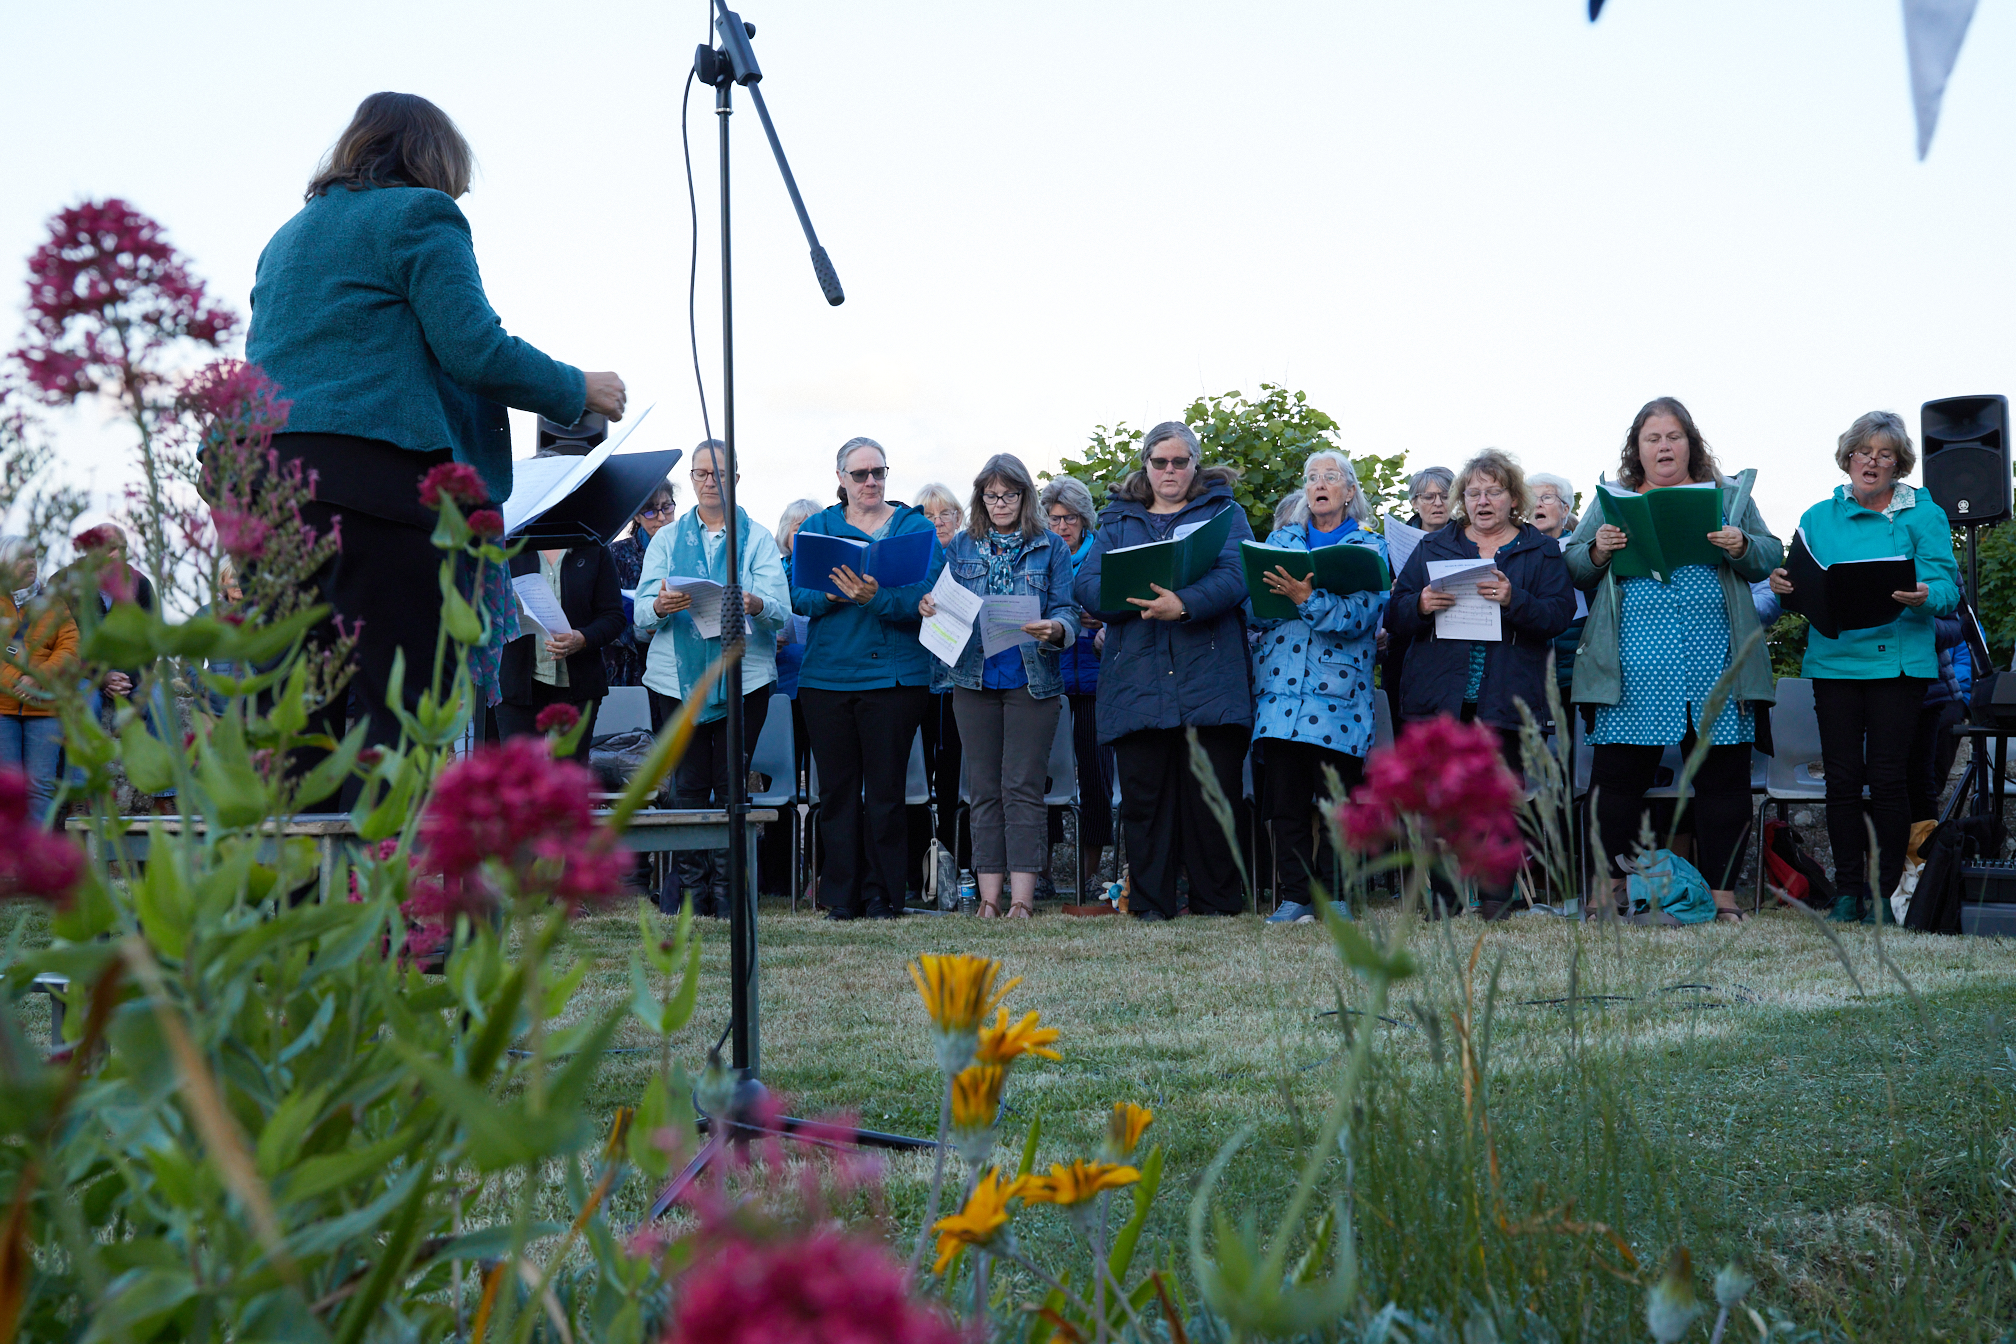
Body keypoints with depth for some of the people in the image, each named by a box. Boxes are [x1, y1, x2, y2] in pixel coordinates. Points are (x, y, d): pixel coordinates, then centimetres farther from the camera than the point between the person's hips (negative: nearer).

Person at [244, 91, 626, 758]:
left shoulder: (286, 236, 27)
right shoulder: (419, 214, 3)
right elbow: (474, 347, -7)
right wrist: (578, 390, 6)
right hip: (376, 475, -7)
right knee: (394, 711, -8)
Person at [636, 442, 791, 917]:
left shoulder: (758, 539, 10)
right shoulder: (666, 539, 15)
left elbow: (781, 608, -3)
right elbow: (642, 610, 4)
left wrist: (756, 605, -27)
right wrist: (661, 606, -20)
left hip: (743, 674, -1)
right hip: (681, 675, 1)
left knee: (731, 785, -2)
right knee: (689, 785, -2)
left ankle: (728, 892, 3)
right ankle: (690, 893, 2)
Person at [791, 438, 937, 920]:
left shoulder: (916, 528, 4)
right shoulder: (816, 527, 11)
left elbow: (923, 597, -9)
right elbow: (798, 595, 1)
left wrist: (876, 598, -26)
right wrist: (834, 593, -19)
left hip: (894, 676, -2)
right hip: (826, 676, 2)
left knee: (885, 790, 0)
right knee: (837, 789, 5)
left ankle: (882, 894, 9)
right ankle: (842, 895, 14)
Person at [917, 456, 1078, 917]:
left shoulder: (1051, 548, 7)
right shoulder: (959, 547, 13)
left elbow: (1066, 610, -1)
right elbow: (943, 605, 13)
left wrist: (1055, 628, -23)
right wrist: (926, 607, -11)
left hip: (1031, 678, -2)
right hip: (973, 677, 3)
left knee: (1022, 787, -7)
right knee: (984, 789, 4)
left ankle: (1022, 897, -6)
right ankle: (989, 895, 7)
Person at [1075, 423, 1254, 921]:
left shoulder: (1223, 511, 12)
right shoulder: (1117, 520, 19)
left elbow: (1235, 575, -6)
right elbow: (1087, 585, 5)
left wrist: (1184, 604, -23)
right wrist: (1136, 599, -14)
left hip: (1209, 674, -2)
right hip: (1138, 681, 2)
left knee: (1213, 790, -2)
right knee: (1143, 790, 0)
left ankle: (1217, 899, 8)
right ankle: (1150, 900, 7)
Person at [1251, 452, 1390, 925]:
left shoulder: (1370, 546, 7)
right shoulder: (1281, 539, 18)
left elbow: (1361, 615, -9)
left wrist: (1308, 599, -21)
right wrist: (1276, 593, -12)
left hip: (1338, 690, -3)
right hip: (1282, 685, 3)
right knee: (1285, 799, 1)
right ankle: (1295, 896, 7)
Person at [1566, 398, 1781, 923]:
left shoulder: (1728, 498, 14)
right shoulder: (1610, 502, 14)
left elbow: (1771, 558, 9)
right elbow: (1572, 565, 10)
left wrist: (1741, 547, -11)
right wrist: (1598, 551, -10)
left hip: (1716, 663, 1)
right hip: (1633, 667, 0)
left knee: (1722, 776, 1)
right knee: (1618, 774, -1)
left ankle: (1721, 888, 8)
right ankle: (1612, 881, 10)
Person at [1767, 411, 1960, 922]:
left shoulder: (1923, 515, 5)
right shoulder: (1819, 518, 14)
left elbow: (1946, 585, -4)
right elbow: (1803, 585, 13)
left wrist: (1923, 596, -27)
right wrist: (1784, 585, -11)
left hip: (1898, 661, -2)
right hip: (1833, 661, 2)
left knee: (1888, 777, -4)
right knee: (1842, 778, 1)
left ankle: (1883, 891, 6)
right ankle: (1848, 889, 10)